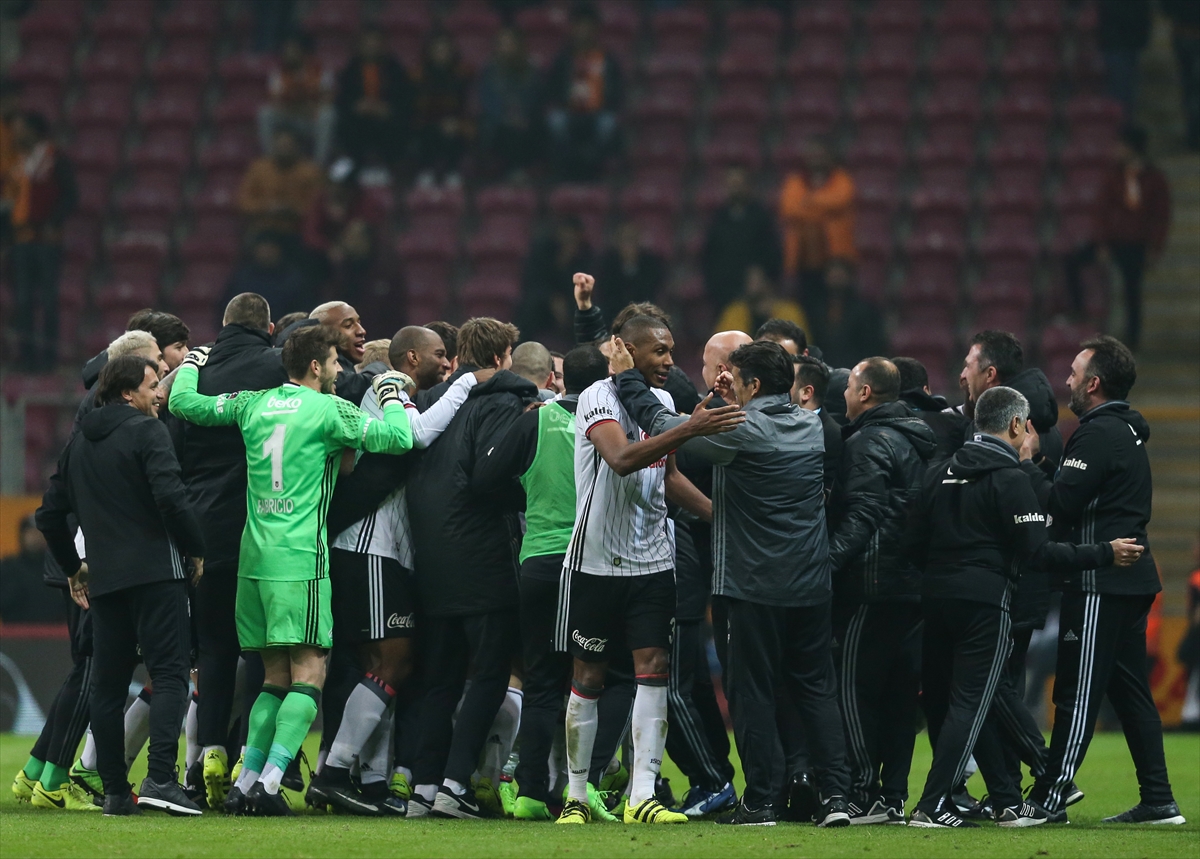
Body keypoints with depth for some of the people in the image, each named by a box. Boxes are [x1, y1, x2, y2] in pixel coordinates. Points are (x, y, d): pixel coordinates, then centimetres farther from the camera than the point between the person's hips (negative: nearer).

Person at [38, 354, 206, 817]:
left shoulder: (79, 443, 17)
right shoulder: (147, 432, -6)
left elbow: (49, 513, 21)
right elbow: (171, 497, -18)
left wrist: (72, 566, 31)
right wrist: (195, 549, -5)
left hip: (103, 580, 7)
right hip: (155, 569, -7)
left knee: (107, 683, 10)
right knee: (169, 673, -8)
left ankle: (114, 791, 9)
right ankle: (160, 778, -21)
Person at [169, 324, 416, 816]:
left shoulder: (253, 404, 11)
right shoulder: (327, 410, -4)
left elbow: (182, 403, 19)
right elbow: (398, 439, -8)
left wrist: (191, 364, 38)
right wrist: (392, 396, 10)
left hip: (254, 557, 6)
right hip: (300, 562, -6)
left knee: (276, 678, 12)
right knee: (308, 675, -6)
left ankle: (246, 780, 4)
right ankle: (269, 780, -20)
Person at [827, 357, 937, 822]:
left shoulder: (868, 443, -10)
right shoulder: (919, 440, 17)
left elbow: (860, 517, -19)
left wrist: (830, 560, -21)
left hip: (874, 583, -9)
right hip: (916, 583, 9)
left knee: (856, 688, -5)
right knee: (900, 692, 10)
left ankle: (866, 794, -8)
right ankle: (894, 795, 11)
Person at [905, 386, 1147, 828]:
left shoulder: (941, 474, 11)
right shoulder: (1008, 479, -9)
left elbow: (913, 542, 11)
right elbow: (1037, 551, -14)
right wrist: (1105, 554, -8)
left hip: (937, 596, 7)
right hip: (986, 602, -7)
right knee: (971, 703, -4)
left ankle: (1008, 802, 18)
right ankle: (933, 806, -10)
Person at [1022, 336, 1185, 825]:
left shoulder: (1099, 435, -13)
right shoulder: (1126, 433, 19)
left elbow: (1060, 503, -18)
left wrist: (1028, 463, -5)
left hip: (1101, 584, -10)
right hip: (1131, 578, 10)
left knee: (1077, 694, -7)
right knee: (1131, 692, 10)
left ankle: (1050, 799, -6)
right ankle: (1158, 801, 9)